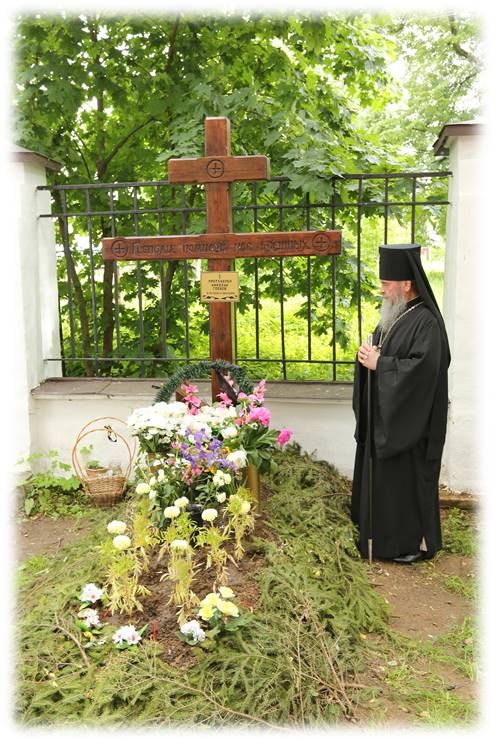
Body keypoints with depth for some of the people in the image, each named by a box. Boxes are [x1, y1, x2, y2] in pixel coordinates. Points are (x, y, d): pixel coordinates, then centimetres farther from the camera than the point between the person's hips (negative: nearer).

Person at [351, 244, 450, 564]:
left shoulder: (426, 323, -19)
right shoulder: (393, 317, 10)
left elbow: (422, 369, -28)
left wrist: (378, 363, -21)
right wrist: (367, 355, -5)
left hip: (408, 422, -9)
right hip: (383, 417, 9)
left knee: (406, 479, 2)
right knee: (381, 477, 16)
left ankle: (414, 542, 17)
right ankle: (384, 533, 30)